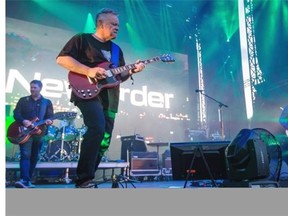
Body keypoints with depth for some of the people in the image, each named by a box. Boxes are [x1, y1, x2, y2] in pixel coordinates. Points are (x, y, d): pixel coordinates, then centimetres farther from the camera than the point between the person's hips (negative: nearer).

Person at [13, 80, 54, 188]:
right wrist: (23, 121, -20)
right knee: (25, 155, -15)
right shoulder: (23, 100, 8)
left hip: (39, 133, 3)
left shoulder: (47, 102, 10)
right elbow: (16, 113, -1)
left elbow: (50, 116, 3)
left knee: (34, 157, 7)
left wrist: (49, 121, -20)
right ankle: (24, 180, -23)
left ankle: (27, 180, 17)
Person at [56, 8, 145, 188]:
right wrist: (88, 71, -18)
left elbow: (120, 76, 22)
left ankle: (86, 179, 16)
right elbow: (62, 58, -7)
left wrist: (132, 70, 1)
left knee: (104, 141, 3)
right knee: (97, 129, -28)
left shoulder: (116, 49, 23)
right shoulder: (82, 39, 5)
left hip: (109, 98, 7)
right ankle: (84, 179, -17)